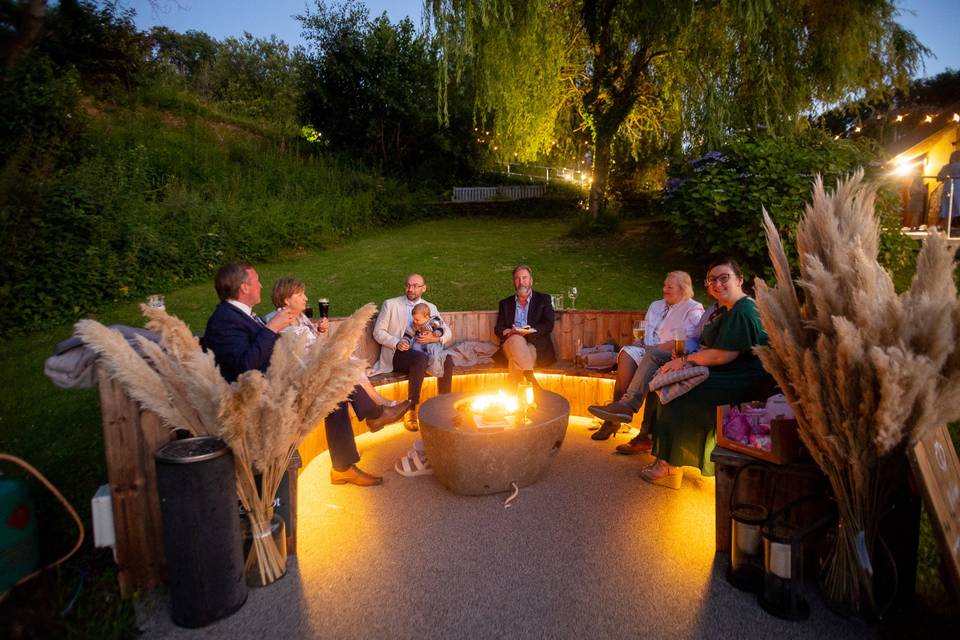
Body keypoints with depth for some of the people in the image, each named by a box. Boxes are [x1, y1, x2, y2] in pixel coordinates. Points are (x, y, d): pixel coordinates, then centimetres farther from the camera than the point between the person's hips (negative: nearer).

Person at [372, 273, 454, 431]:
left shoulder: (431, 307, 16)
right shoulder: (390, 304, 6)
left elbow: (448, 333, 13)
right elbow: (378, 332, 2)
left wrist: (435, 338, -11)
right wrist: (396, 343, -16)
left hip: (423, 354, 4)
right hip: (397, 354, -3)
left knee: (447, 361, -26)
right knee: (421, 358, -36)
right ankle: (411, 409, -29)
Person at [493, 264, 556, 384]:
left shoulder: (543, 299, 16)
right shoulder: (505, 303, 24)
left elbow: (548, 325, 2)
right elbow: (498, 328, 14)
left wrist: (530, 331, -16)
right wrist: (508, 332, -12)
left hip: (535, 345, -1)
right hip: (511, 343, 2)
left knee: (515, 360, -35)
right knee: (516, 339, -37)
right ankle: (530, 378, -48)